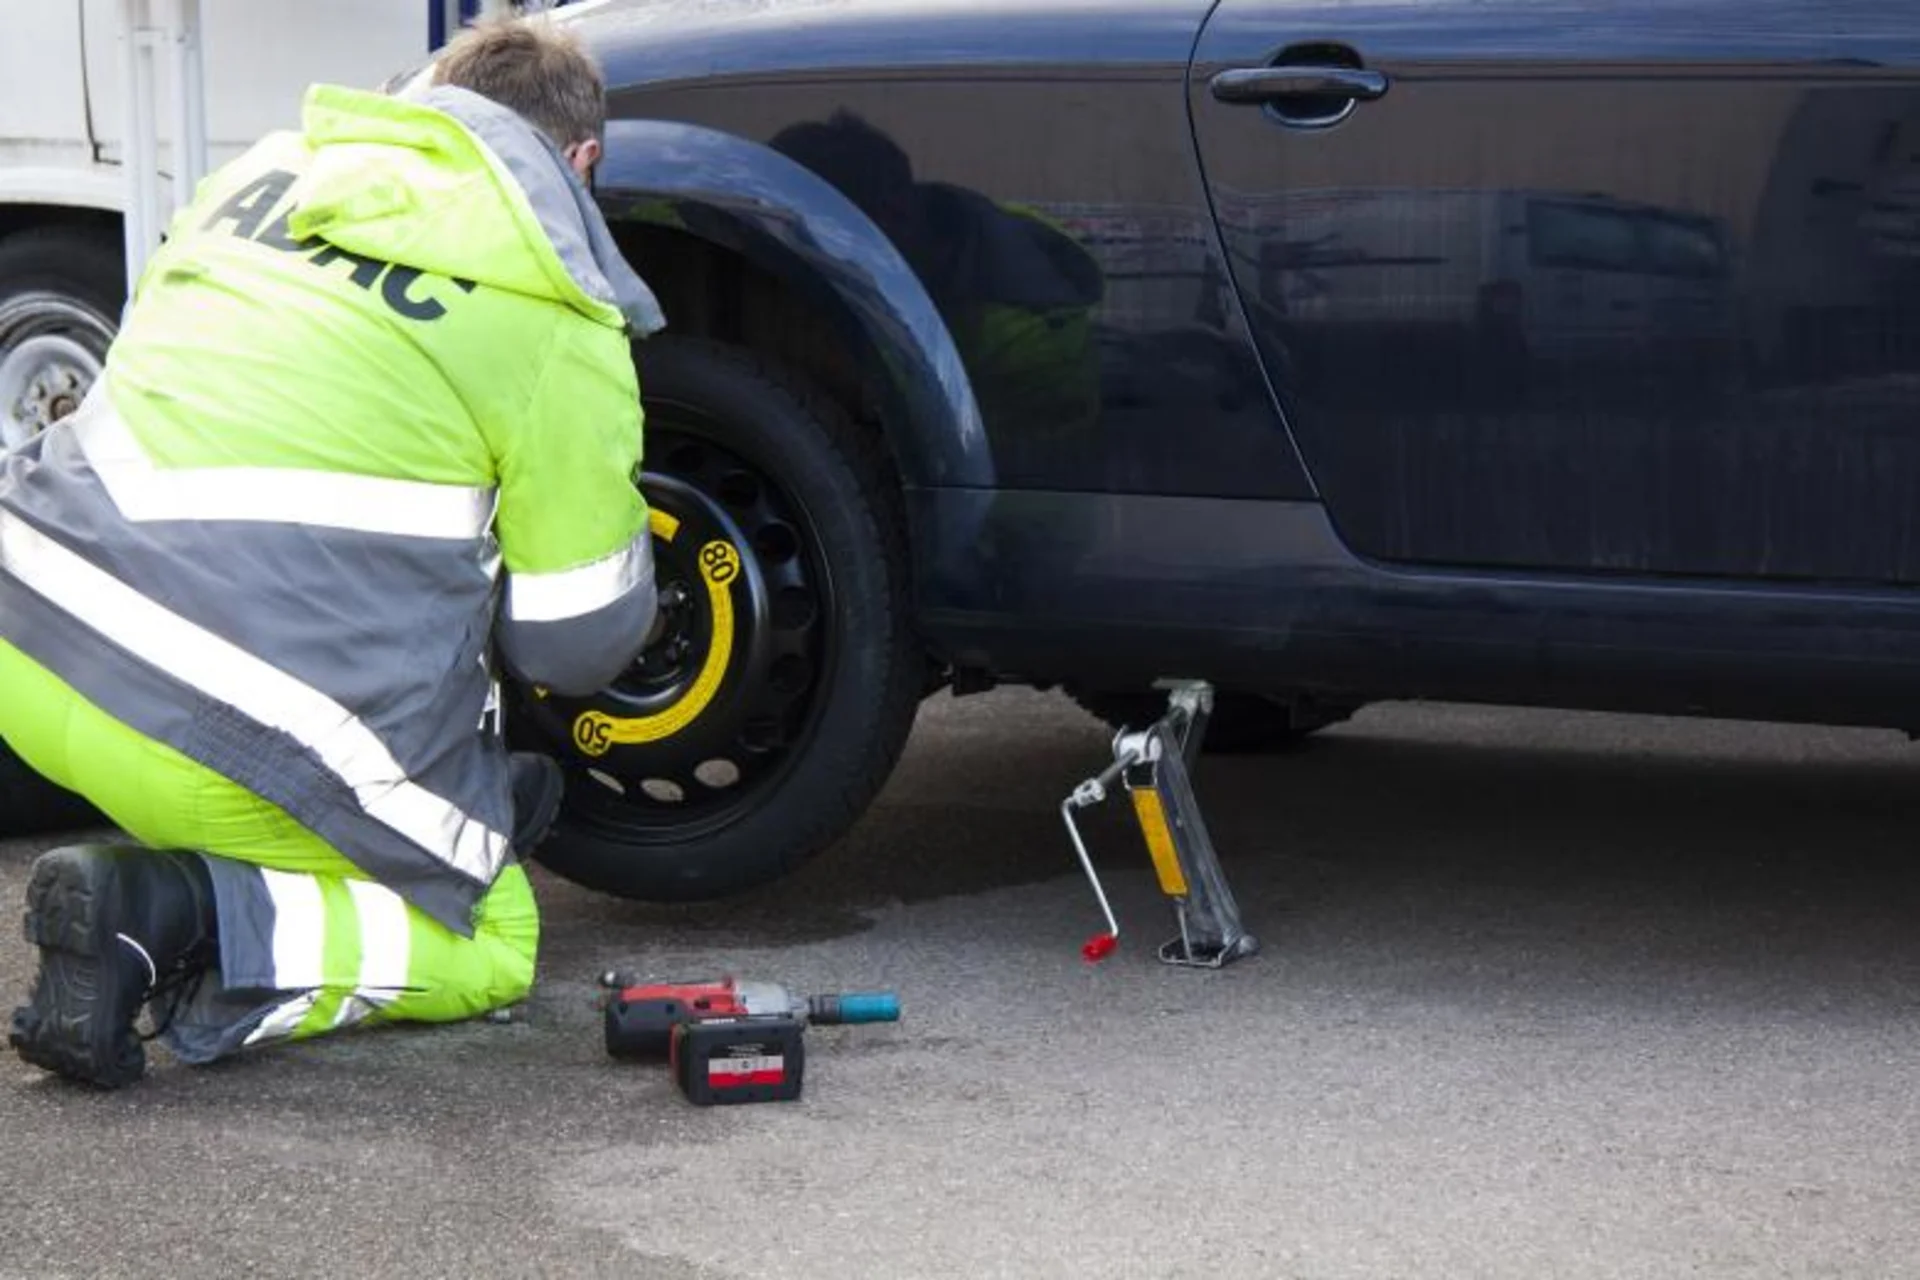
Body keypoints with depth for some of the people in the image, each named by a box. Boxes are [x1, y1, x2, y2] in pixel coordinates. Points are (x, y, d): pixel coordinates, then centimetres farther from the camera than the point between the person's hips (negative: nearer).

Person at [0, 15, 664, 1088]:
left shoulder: (270, 165, 15)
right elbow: (577, 639, 4)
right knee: (489, 946, 12)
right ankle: (167, 915, -8)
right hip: (217, 725, -7)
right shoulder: (561, 326, -3)